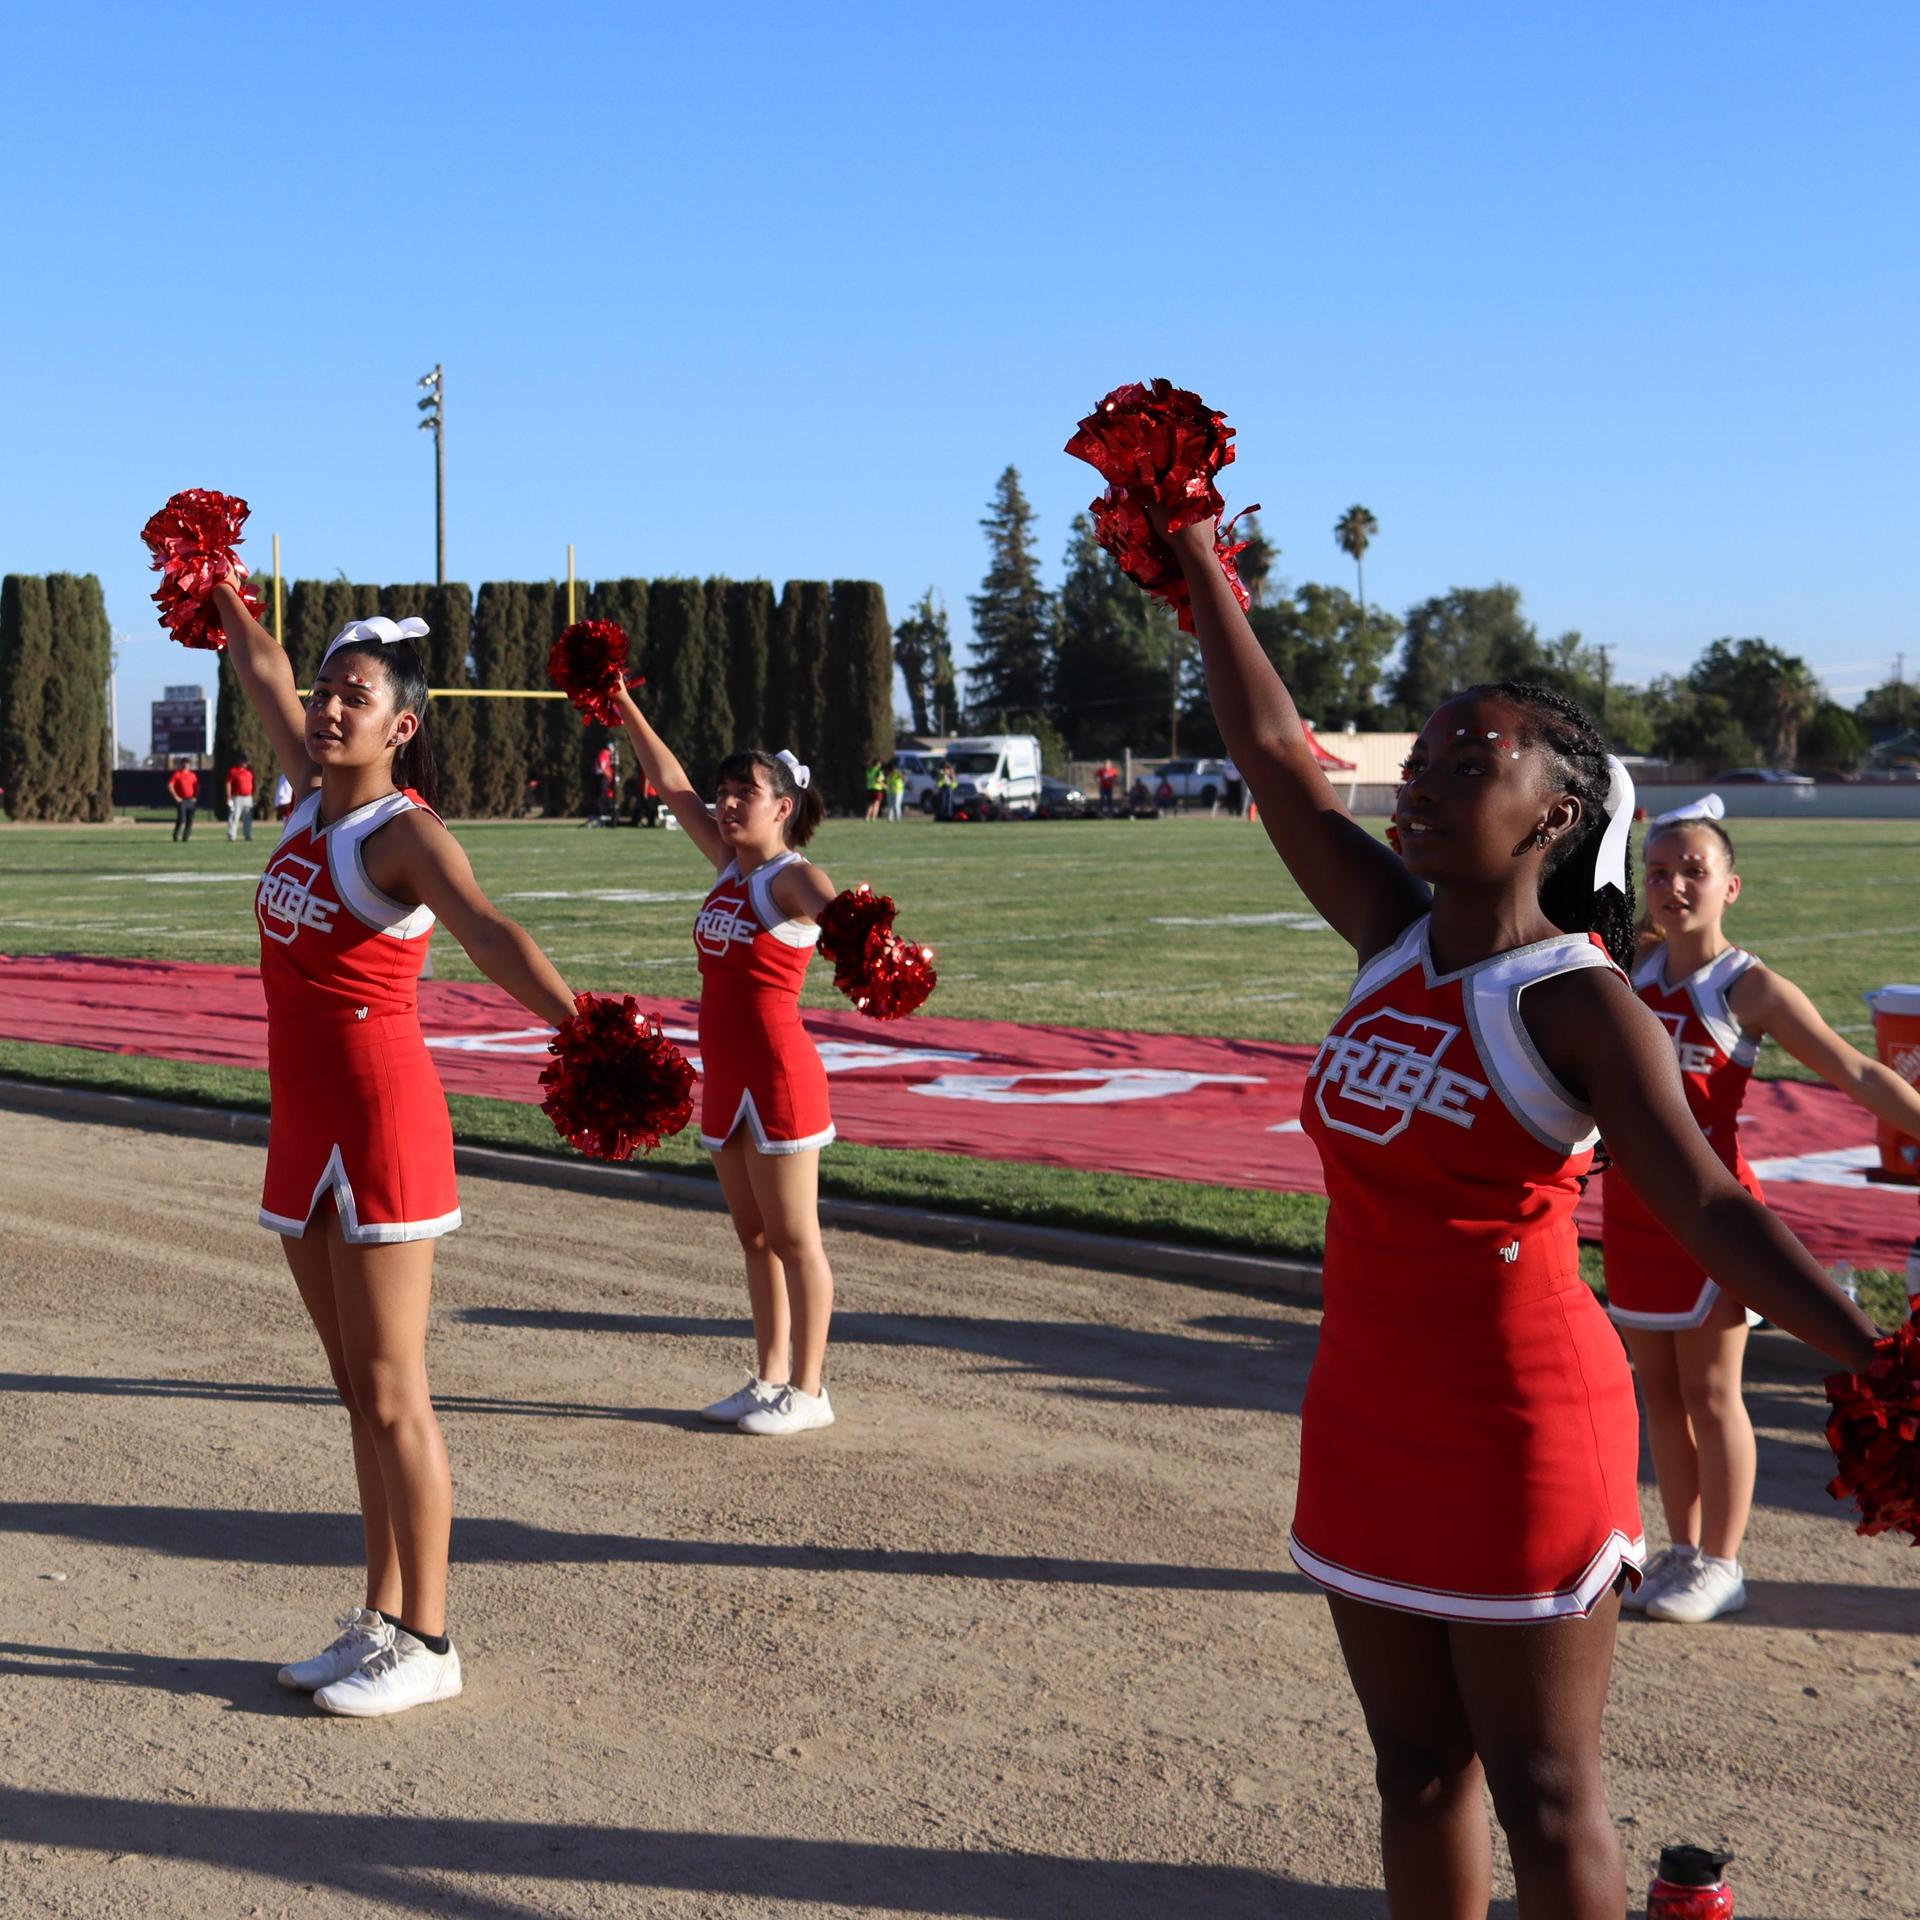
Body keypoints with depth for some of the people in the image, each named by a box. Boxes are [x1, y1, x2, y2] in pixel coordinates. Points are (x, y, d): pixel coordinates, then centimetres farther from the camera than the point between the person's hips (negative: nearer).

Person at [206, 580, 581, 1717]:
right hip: (305, 1126, 8)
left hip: (382, 1124, -8)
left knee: (392, 1394, -2)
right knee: (360, 1391, 13)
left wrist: (578, 1025, -48)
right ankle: (383, 1621, 23)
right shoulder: (317, 795, 8)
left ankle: (428, 1643, 7)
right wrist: (223, 590, 39)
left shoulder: (405, 830, -14)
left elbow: (487, 931, -32)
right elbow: (264, 674, 27)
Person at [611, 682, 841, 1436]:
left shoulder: (792, 877, -13)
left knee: (793, 1238, 0)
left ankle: (808, 1389, 8)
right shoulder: (728, 862, 10)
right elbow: (671, 783, 18)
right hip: (725, 1080, 8)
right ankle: (769, 1377, 23)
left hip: (778, 1077, -8)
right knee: (755, 1237, 14)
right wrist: (625, 710, 20)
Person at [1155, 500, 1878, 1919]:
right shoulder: (1393, 939, 3)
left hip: (1519, 1433, -6)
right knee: (1419, 1770, 18)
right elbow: (1271, 747, 8)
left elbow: (1705, 1202, -23)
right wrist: (1193, 550, 11)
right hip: (1371, 1418, 6)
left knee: (1544, 1801, 7)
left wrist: (1869, 1352, -38)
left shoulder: (1576, 999, -15)